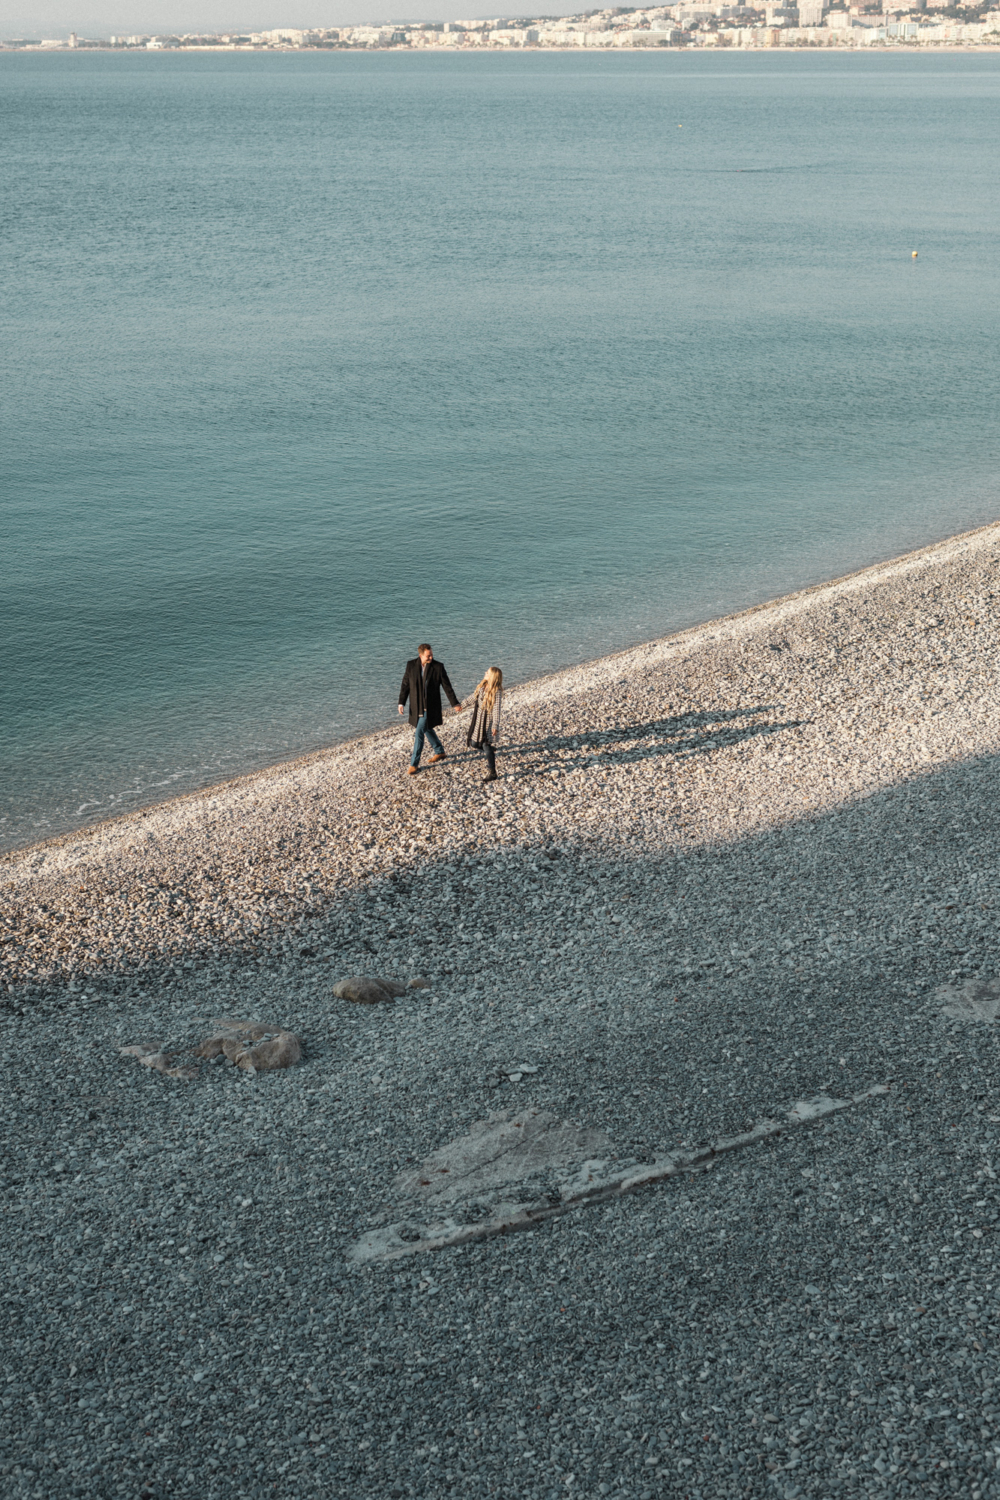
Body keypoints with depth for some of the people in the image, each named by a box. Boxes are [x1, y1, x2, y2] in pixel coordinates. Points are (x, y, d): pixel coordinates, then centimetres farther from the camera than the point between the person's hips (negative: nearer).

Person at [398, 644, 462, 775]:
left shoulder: (438, 667, -10)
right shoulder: (411, 665, -4)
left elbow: (447, 687, -4)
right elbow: (405, 685, 1)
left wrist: (455, 704, -2)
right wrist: (401, 703, -6)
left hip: (430, 708, -4)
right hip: (416, 707, 4)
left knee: (419, 733, -8)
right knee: (426, 729, 20)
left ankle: (414, 764, 0)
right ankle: (439, 752, 43)